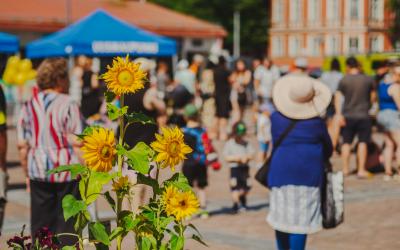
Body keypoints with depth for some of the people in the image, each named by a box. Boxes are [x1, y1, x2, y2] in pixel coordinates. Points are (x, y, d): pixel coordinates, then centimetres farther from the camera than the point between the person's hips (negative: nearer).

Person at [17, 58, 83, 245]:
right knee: (67, 221, 4)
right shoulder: (68, 105, -9)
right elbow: (77, 143, -13)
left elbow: (22, 145, 6)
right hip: (67, 171, -4)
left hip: (38, 173, 4)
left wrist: (27, 173, 15)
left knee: (40, 224, 10)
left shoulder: (29, 106, 5)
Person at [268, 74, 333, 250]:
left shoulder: (276, 118, 0)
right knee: (301, 219, 0)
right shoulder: (317, 123, -3)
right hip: (309, 174, -2)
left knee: (281, 216, 14)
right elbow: (328, 149, 11)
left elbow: (275, 144, 10)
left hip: (281, 171, 2)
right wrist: (319, 161, 31)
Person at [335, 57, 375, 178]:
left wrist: (338, 114, -10)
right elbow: (373, 96, 9)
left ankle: (345, 169, 16)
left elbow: (338, 97, -10)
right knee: (362, 143, 4)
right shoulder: (368, 80, -1)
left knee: (346, 142, 12)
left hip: (348, 116, 1)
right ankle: (361, 170, 0)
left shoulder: (344, 80, -4)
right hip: (363, 116, 0)